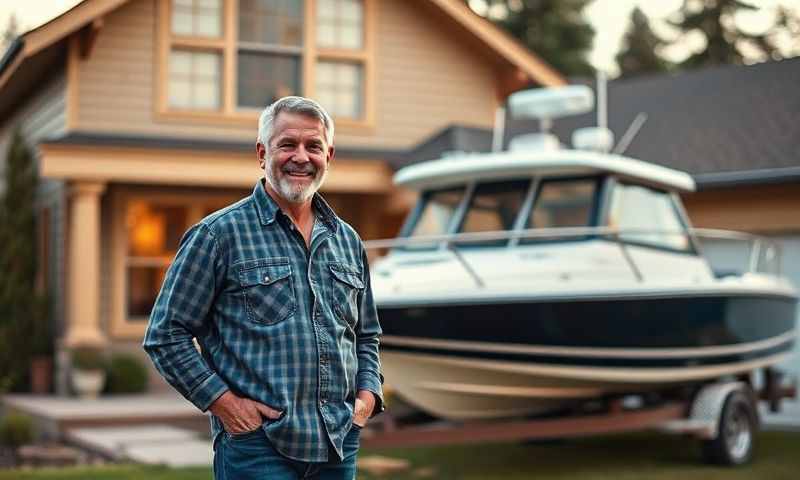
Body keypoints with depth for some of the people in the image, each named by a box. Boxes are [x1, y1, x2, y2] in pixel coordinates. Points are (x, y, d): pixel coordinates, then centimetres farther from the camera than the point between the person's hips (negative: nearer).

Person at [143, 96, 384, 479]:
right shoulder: (219, 234, -4)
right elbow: (165, 335, -4)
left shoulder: (348, 240, 13)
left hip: (339, 447, 6)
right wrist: (222, 401, -11)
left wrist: (368, 392, 6)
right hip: (257, 446, -5)